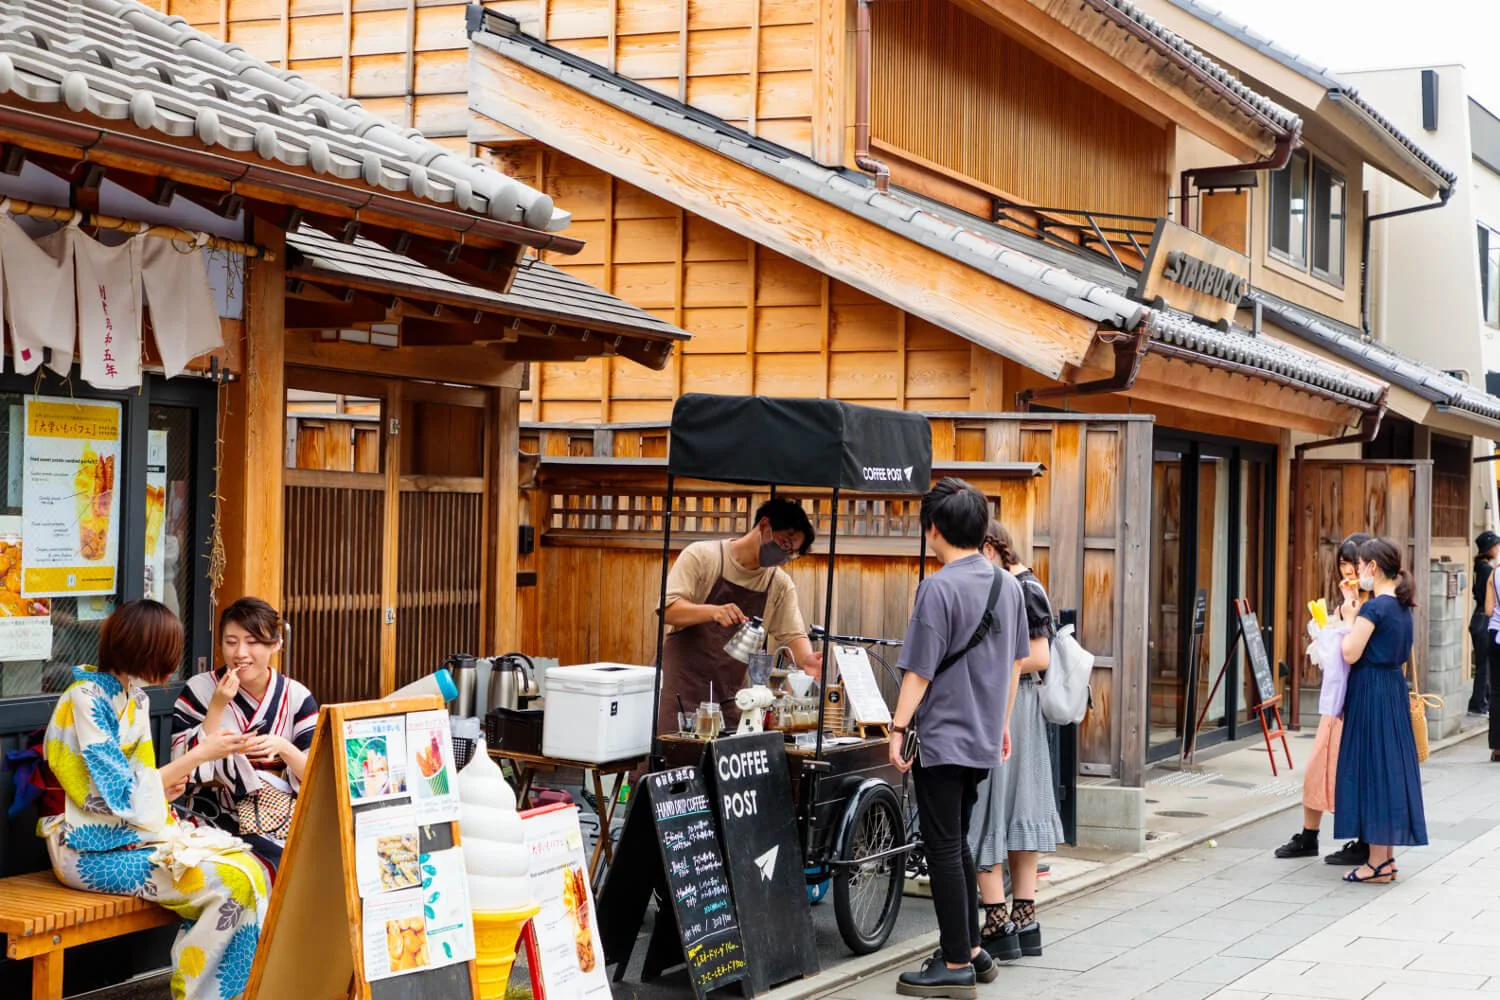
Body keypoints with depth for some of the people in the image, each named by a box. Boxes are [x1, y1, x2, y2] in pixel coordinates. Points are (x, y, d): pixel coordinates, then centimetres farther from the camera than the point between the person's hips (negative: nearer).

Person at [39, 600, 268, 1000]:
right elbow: (120, 794, -19)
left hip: (140, 832, 8)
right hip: (96, 850, -8)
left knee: (248, 869, -12)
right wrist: (199, 755, -15)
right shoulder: (86, 700, -17)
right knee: (228, 882, -23)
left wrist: (165, 786, -1)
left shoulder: (135, 696, 10)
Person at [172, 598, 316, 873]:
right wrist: (218, 706, -12)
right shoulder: (199, 690, 2)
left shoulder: (297, 697, 7)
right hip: (221, 817, -3)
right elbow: (188, 768, -7)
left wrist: (283, 748, -16)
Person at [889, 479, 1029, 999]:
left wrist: (899, 727, -12)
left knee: (944, 849, -1)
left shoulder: (939, 587, -17)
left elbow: (920, 670, -17)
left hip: (942, 738, -8)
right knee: (957, 844, 19)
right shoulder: (1007, 584, 6)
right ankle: (972, 950, 25)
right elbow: (1015, 662, 15)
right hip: (984, 738, 8)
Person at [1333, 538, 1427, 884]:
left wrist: (1349, 619, -3)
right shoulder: (1402, 606, 10)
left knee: (1371, 768, -4)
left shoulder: (1374, 608, -17)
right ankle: (1387, 856, 18)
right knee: (1390, 768, 12)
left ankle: (1377, 864, -1)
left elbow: (1351, 654, -18)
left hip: (1370, 693, -9)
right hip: (1394, 688, 9)